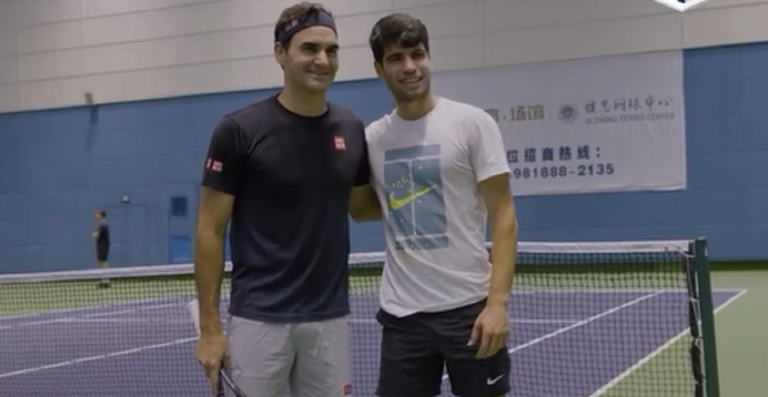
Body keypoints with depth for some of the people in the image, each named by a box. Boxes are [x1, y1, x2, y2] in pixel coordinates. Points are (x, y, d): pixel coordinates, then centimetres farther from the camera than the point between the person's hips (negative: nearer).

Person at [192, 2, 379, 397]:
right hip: (258, 319, -4)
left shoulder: (351, 128, 4)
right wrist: (210, 327, -8)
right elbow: (210, 231, -6)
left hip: (329, 318, 4)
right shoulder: (239, 130, -9)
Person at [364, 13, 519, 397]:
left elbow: (503, 216, -8)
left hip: (469, 306, -3)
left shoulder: (472, 123, -5)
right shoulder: (372, 137, 6)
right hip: (401, 312, 3)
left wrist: (498, 301, -16)